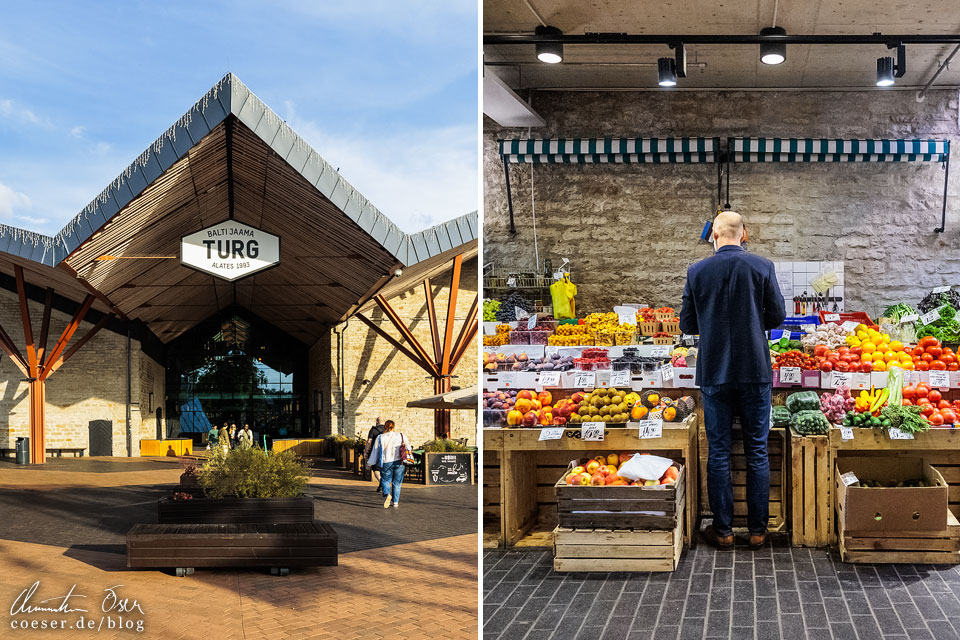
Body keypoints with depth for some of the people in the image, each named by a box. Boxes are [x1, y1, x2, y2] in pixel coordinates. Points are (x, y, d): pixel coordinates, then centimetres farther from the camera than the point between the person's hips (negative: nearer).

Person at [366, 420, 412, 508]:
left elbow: (375, 452, 4)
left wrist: (370, 463, 14)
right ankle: (395, 501, 13)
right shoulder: (401, 436, 4)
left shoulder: (380, 438, 1)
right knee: (397, 482, 12)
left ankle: (387, 494, -17)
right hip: (399, 462, 1)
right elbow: (408, 447, 16)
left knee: (385, 480, 11)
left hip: (386, 462, -1)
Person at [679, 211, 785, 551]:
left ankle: (723, 530, 11)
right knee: (757, 452, 8)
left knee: (718, 452, 8)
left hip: (714, 373, 0)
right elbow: (777, 316, 0)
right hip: (755, 372, 0)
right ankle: (757, 530, 13)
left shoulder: (697, 272, -4)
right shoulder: (762, 267, -6)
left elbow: (687, 324, 2)